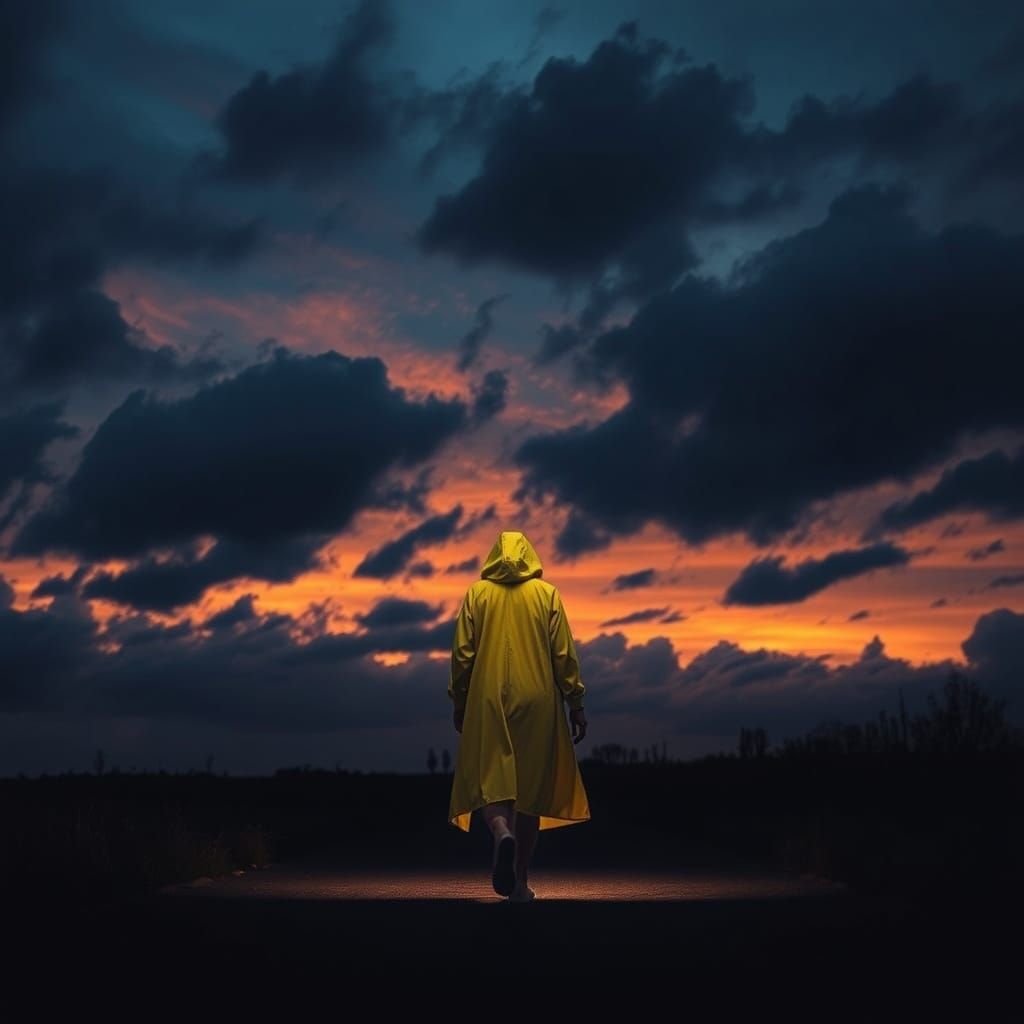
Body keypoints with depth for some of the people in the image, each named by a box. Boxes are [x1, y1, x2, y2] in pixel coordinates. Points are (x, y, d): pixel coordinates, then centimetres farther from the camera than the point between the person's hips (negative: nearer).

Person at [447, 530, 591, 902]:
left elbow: (461, 653, 2)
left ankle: (502, 833, -29)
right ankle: (520, 883, 10)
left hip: (488, 703, 0)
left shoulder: (477, 593, 4)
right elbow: (564, 653, 0)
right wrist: (576, 704, 5)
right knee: (531, 786, 7)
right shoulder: (546, 593, 3)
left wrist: (459, 704, 11)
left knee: (490, 779, 3)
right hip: (537, 703, 1)